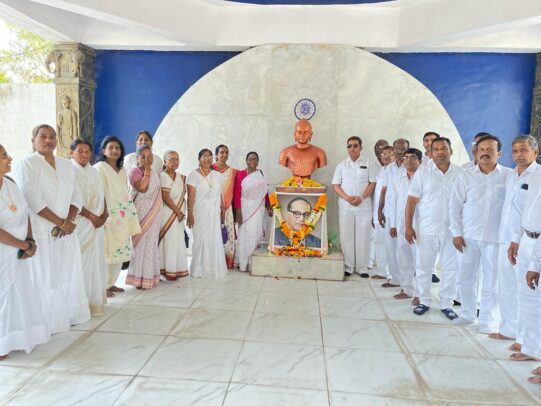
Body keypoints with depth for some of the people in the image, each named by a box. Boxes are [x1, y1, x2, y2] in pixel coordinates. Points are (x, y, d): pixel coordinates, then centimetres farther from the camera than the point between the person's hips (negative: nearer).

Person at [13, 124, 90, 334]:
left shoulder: (67, 165, 12)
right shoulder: (27, 164, -5)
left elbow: (76, 197, 8)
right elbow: (32, 199, -15)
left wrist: (69, 221, -8)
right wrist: (60, 222, -16)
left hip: (66, 231, 6)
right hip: (41, 232, -5)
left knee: (69, 275, 10)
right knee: (45, 277, 0)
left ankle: (69, 314, 23)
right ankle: (48, 322, 10)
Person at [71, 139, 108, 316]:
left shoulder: (94, 171, 15)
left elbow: (101, 195, 15)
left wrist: (104, 214, -1)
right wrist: (92, 216, -14)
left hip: (96, 224, 7)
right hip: (79, 224, -7)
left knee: (96, 260, 10)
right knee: (81, 262, -6)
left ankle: (94, 299, 20)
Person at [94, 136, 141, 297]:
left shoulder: (122, 170, 17)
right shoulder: (100, 168, -5)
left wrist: (130, 216, 15)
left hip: (123, 218, 7)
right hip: (109, 217, -7)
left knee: (120, 252, 10)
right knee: (106, 252, -5)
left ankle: (111, 283, 22)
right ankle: (103, 286, 5)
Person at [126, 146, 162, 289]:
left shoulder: (155, 173, 13)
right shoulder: (135, 171, -10)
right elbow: (142, 188, -27)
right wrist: (147, 169, -21)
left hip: (154, 215, 7)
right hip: (141, 214, -7)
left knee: (151, 244, 11)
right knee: (141, 245, -3)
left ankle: (150, 276, 20)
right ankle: (139, 279, 5)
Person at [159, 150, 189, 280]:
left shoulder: (181, 177, 12)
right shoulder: (163, 176, -11)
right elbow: (166, 197, -17)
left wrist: (182, 212, 2)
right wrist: (178, 212, -12)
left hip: (179, 214, 7)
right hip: (169, 213, -7)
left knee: (178, 241, 10)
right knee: (170, 241, -3)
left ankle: (177, 269, 19)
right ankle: (168, 270, 6)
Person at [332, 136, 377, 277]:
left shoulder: (369, 164, 5)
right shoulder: (341, 165, 9)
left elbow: (373, 183, -1)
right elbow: (335, 185, 4)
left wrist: (361, 198, -15)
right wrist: (347, 198, -12)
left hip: (364, 206, -1)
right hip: (345, 206, 1)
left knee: (363, 237, 2)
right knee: (346, 237, 3)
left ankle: (362, 268, 12)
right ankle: (348, 267, 12)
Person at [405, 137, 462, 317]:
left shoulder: (459, 173, 2)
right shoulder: (423, 171, -2)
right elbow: (411, 200, -4)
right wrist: (408, 227, -8)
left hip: (452, 230, 2)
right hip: (426, 230, -1)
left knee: (451, 268, 9)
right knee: (423, 267, 8)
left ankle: (446, 304, 24)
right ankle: (424, 301, 24)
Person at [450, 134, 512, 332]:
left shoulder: (509, 176, -1)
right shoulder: (465, 176, 2)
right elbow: (454, 206, 3)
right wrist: (456, 233, -1)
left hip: (495, 237, -1)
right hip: (468, 235, 2)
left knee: (491, 281, 5)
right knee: (466, 278, 10)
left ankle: (487, 320, 20)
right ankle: (468, 313, 28)